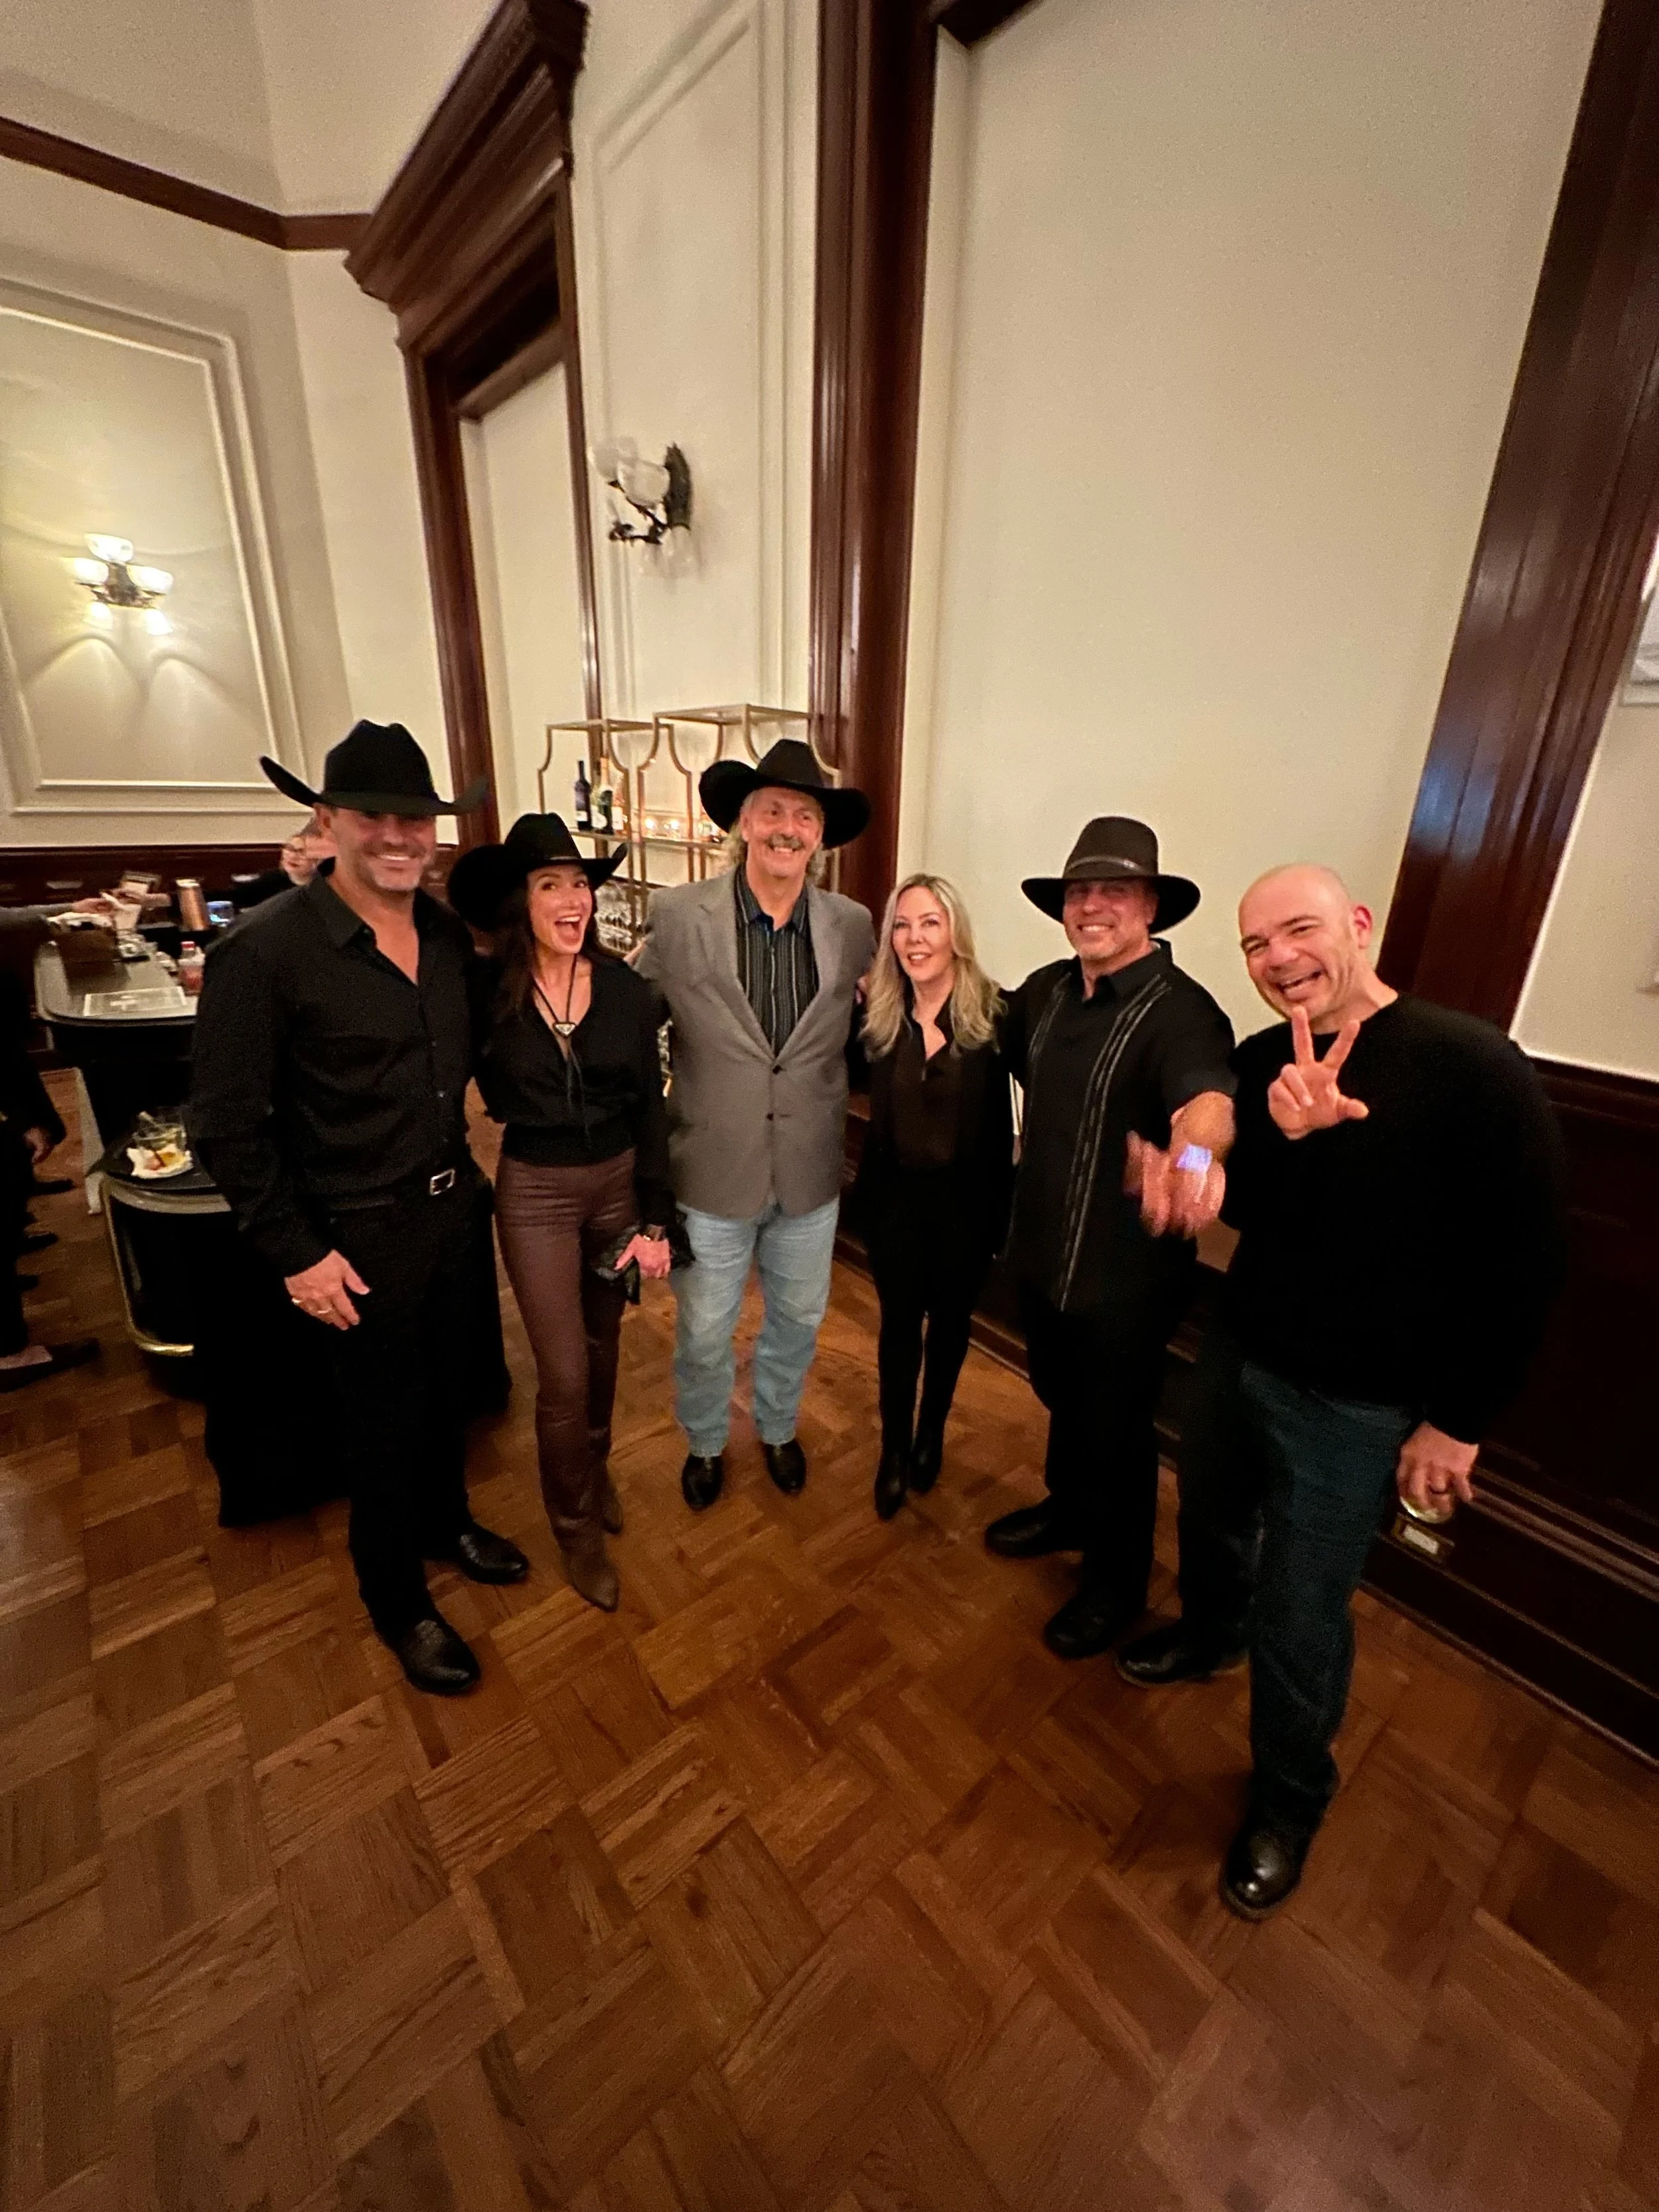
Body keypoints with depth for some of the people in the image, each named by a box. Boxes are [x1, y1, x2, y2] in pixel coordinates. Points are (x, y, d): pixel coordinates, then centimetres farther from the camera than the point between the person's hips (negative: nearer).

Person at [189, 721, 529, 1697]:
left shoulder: (449, 931, -1)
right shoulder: (265, 949, -18)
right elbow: (228, 1123, -14)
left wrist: (467, 1164, 6)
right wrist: (297, 1250, -13)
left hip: (456, 1208, 5)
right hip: (364, 1236, -5)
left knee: (448, 1385, 24)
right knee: (384, 1418, 14)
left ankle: (446, 1519, 52)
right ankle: (396, 1597, 40)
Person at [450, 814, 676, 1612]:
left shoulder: (625, 989, -7)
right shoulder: (485, 992, -11)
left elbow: (651, 1109, -4)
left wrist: (655, 1218, -5)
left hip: (618, 1181, 2)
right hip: (535, 1192, -2)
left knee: (602, 1343, 21)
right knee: (562, 1373, 3)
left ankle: (594, 1465, 50)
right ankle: (576, 1526, 31)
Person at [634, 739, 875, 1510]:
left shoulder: (853, 927, -5)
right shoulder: (679, 916, -12)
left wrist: (837, 1109, -2)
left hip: (811, 1173, 2)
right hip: (712, 1170, -2)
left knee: (797, 1320, 22)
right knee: (703, 1332, 16)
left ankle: (778, 1428, 52)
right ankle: (705, 1442, 47)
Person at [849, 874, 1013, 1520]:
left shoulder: (994, 1013, -13)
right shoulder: (878, 1015, -5)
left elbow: (1004, 1125, -14)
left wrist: (1001, 1207, -19)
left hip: (966, 1198, -1)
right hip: (895, 1194, 1)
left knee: (950, 1319, 18)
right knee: (899, 1322, 12)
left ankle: (931, 1432, 43)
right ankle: (894, 1448, 33)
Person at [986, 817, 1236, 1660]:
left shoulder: (1179, 1009, -23)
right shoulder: (1045, 989, -1)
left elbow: (1208, 1092, -45)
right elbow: (1004, 1056, 20)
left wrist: (1192, 1151, -65)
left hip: (1125, 1272, -6)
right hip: (1041, 1252, 6)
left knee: (1116, 1430, 14)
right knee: (1061, 1398, 27)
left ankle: (1116, 1582, 41)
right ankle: (1067, 1509, 55)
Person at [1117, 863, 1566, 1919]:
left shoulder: (1474, 1067, -19)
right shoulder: (1261, 1063, -4)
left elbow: (1522, 1265, -15)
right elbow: (1244, 1212, -9)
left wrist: (1458, 1422, -11)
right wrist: (1284, 1133, -30)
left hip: (1355, 1406, -5)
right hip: (1236, 1353, 5)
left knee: (1302, 1615, 10)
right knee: (1212, 1523, 26)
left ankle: (1289, 1798, 38)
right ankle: (1209, 1636, 58)